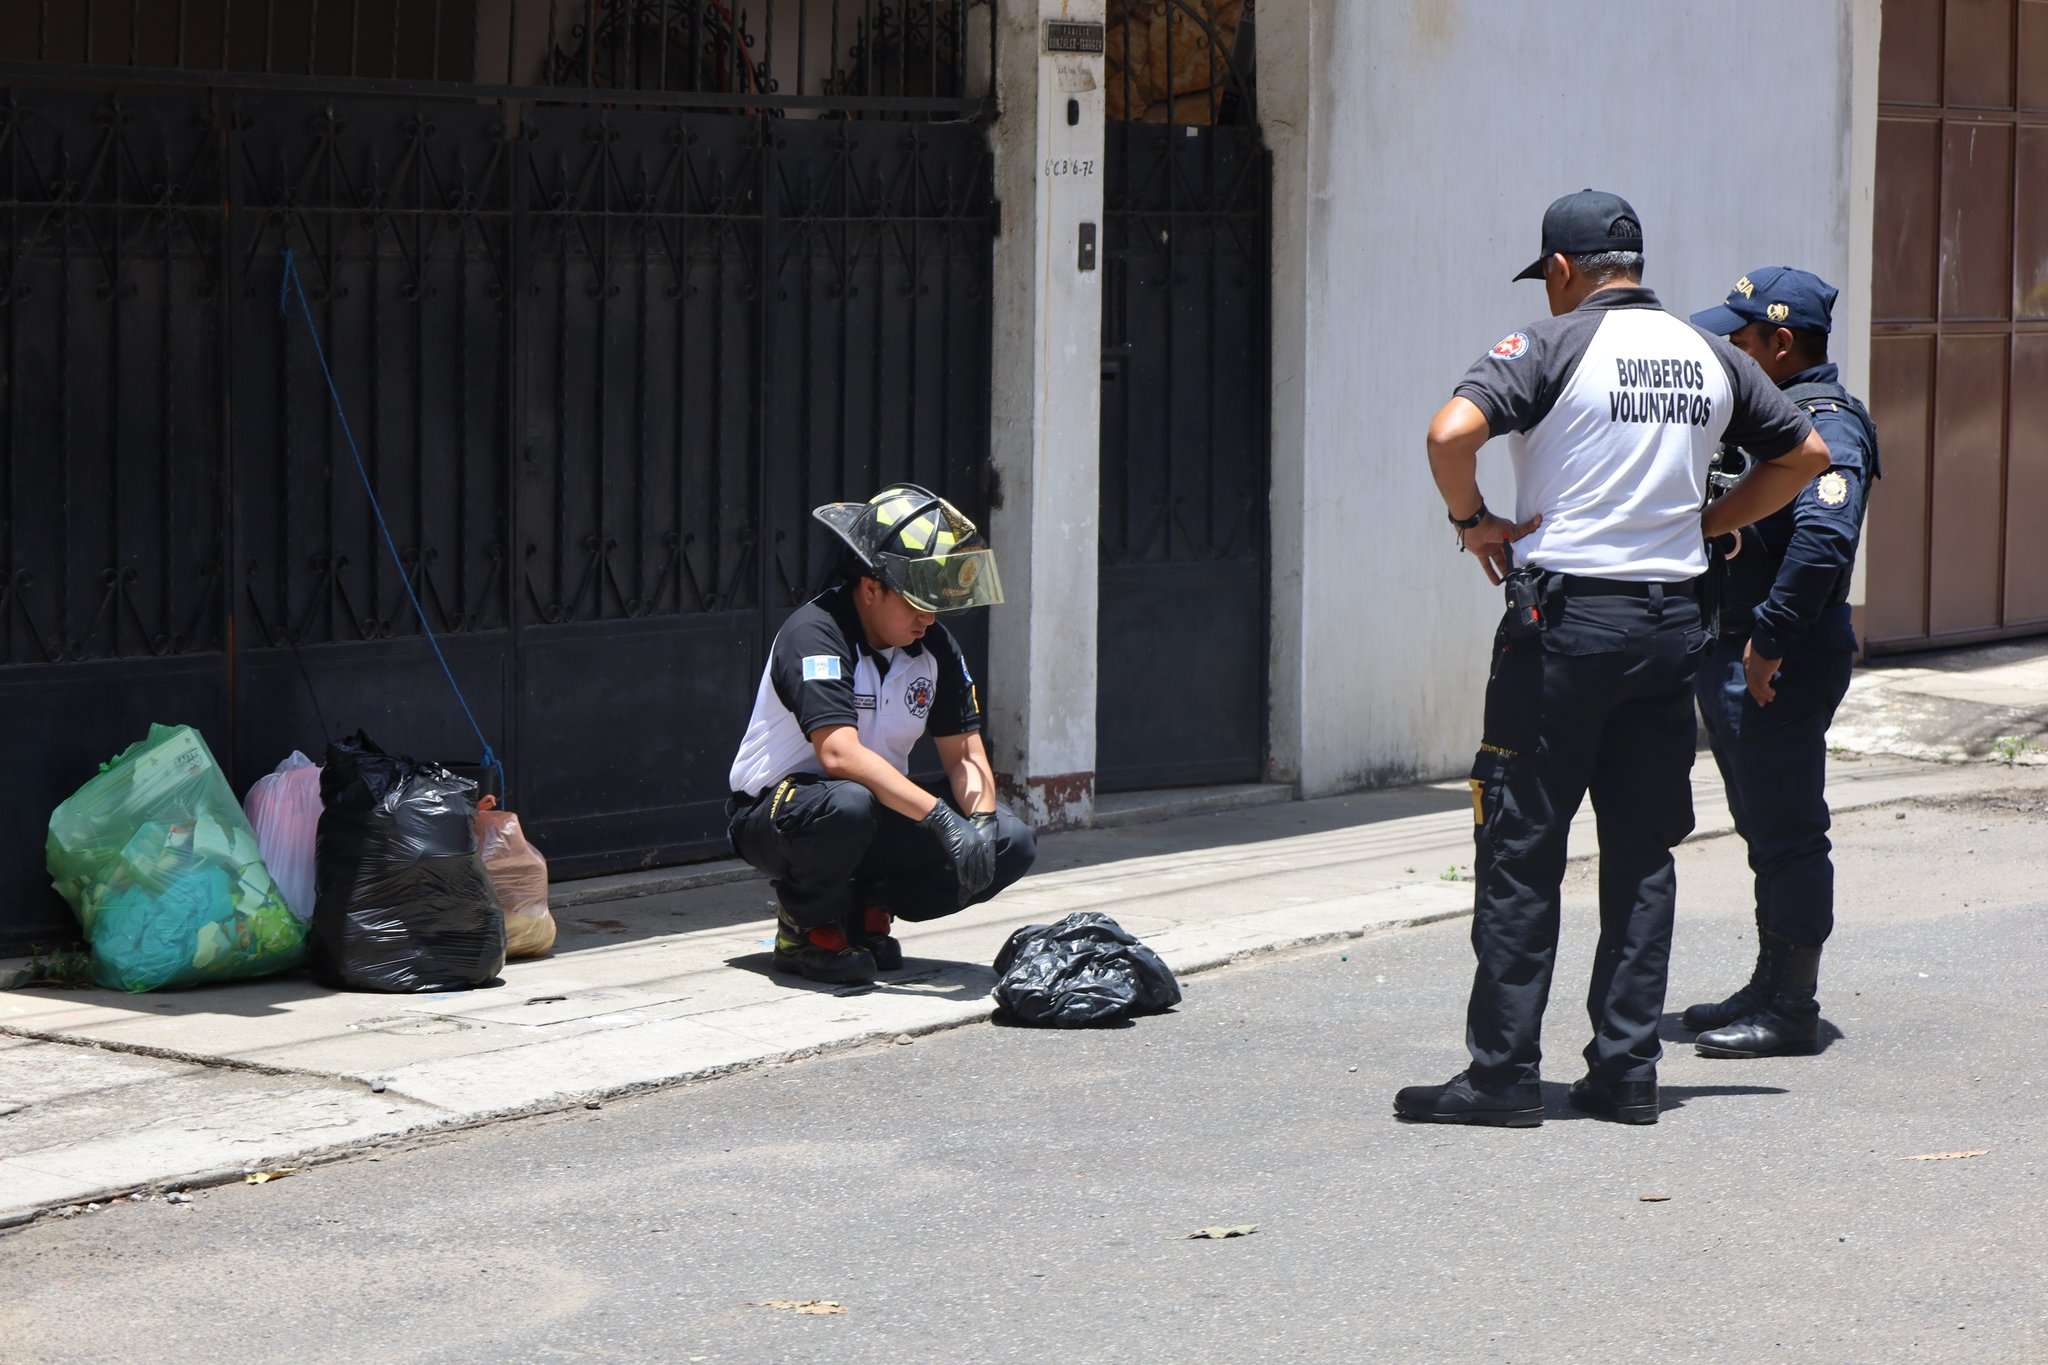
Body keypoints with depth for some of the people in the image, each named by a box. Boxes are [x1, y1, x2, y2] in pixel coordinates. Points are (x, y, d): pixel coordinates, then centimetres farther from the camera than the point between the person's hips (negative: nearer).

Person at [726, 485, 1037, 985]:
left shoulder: (935, 647, 0)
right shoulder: (814, 634, -23)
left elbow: (964, 755, 2)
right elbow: (840, 755, -35)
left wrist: (981, 822, -20)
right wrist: (942, 819, -40)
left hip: (884, 816, 7)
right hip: (773, 813, -7)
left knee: (1012, 844, -10)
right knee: (848, 804, -41)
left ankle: (865, 908, 3)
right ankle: (807, 926, -13)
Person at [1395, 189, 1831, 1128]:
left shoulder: (1554, 345, -8)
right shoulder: (1710, 358, 10)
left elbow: (1453, 432, -22)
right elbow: (1805, 453, 20)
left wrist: (1473, 520, -6)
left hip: (1565, 615, -5)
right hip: (1672, 619, 5)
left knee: (1520, 848, 0)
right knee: (1643, 851, 10)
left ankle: (1503, 1072, 1)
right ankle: (1627, 1070, 10)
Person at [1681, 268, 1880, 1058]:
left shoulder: (1826, 425, -16)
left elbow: (1823, 540, -30)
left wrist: (1770, 638, -26)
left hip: (1783, 666, -10)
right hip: (1735, 659, 10)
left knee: (1786, 833, -4)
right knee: (1765, 830, 16)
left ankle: (1791, 1009, 0)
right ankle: (1770, 988, 25)